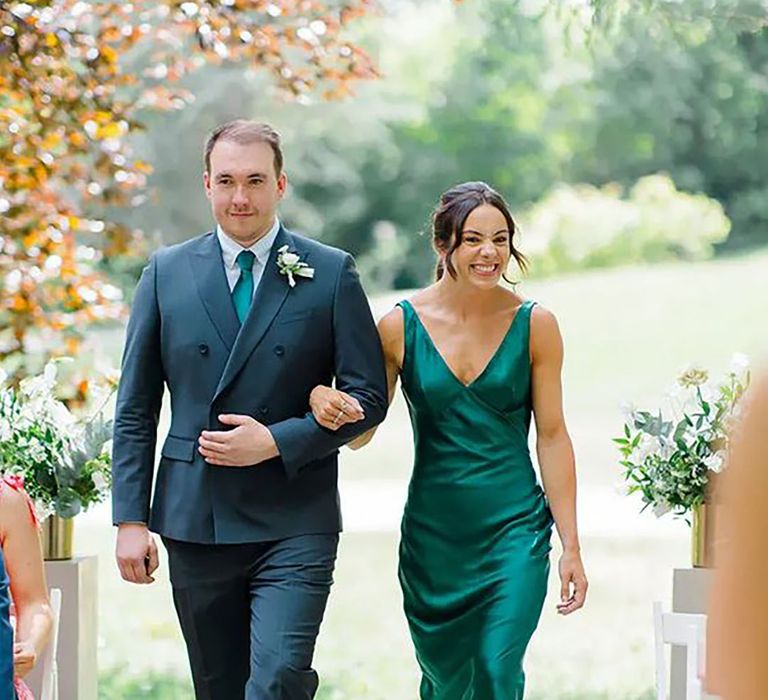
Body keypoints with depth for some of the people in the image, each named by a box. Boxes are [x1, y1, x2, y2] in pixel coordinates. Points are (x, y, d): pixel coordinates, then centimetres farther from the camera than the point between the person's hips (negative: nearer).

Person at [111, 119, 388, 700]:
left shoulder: (331, 273, 1)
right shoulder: (167, 272, 6)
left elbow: (368, 395, -1)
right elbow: (136, 409, 8)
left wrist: (275, 442, -13)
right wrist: (130, 519, 1)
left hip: (293, 523, -3)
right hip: (194, 520, 3)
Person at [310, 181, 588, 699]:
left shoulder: (534, 325, -3)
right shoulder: (402, 325, -3)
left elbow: (552, 436, -1)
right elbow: (360, 433, 3)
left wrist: (571, 545, -3)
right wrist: (324, 402, -21)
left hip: (514, 531, -2)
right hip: (432, 534, 2)